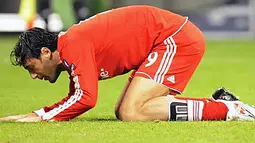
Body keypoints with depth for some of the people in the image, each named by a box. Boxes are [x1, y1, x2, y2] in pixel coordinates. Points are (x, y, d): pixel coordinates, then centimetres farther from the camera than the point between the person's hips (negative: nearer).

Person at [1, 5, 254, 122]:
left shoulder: (73, 46, -16)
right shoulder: (71, 48, 14)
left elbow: (86, 98, -23)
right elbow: (75, 99, 23)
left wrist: (43, 117, -12)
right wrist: (32, 114, 11)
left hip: (177, 39, -10)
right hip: (172, 39, 10)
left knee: (131, 113, -19)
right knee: (123, 111, 9)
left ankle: (228, 109, -15)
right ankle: (221, 101, 9)